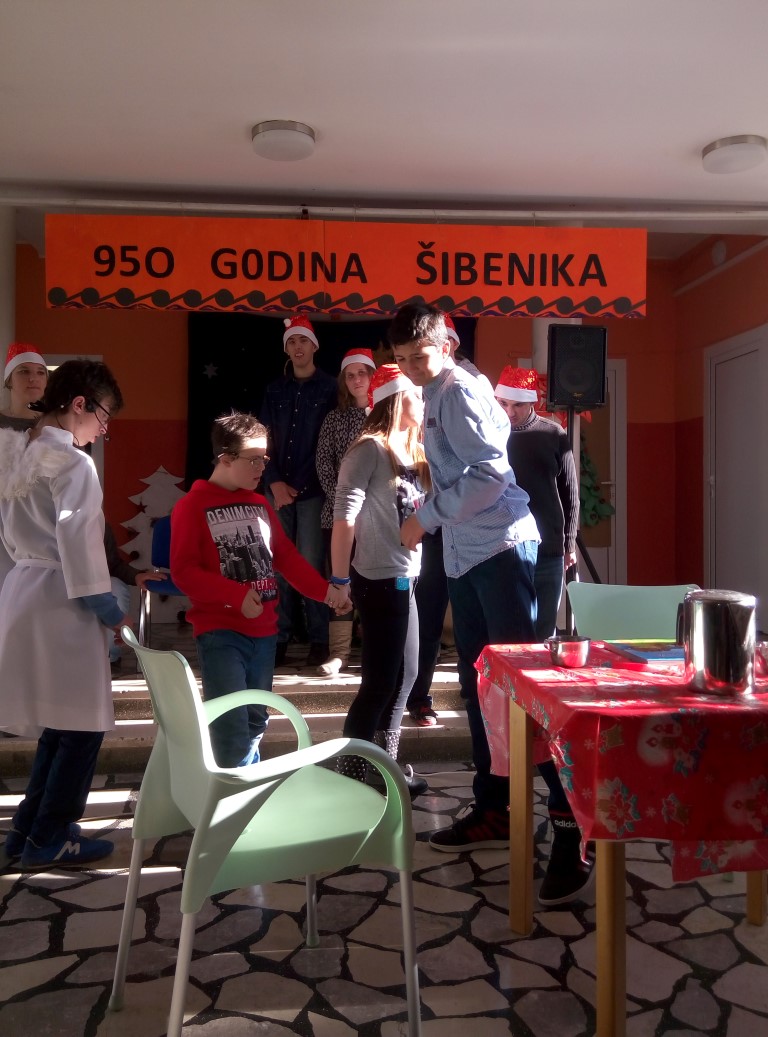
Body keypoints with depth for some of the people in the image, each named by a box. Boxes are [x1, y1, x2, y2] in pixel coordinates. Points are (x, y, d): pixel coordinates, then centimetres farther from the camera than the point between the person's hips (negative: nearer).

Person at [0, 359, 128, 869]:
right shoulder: (74, 463, -15)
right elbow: (78, 540, -21)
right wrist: (109, 609, -13)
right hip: (61, 601, -9)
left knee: (61, 721, 18)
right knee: (82, 723, 4)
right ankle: (49, 839, 14)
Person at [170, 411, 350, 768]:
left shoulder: (259, 505, 13)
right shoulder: (191, 507, -7)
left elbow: (286, 556, 15)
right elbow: (182, 571, -14)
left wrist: (324, 590, 3)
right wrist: (237, 595, -22)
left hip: (263, 631, 6)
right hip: (220, 633, -6)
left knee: (255, 723, 15)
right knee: (232, 729, -9)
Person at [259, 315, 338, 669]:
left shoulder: (329, 388, 3)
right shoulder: (275, 390, 14)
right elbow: (264, 440, 10)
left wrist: (303, 484, -8)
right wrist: (275, 483, -4)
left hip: (312, 491, -3)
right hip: (277, 489, 3)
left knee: (310, 566, -4)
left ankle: (319, 639, 4)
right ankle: (278, 638, 8)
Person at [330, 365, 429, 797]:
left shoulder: (414, 451, 12)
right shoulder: (370, 448, -13)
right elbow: (344, 515, -18)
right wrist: (340, 579, -19)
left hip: (404, 577, 9)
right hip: (379, 579, -9)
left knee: (404, 675, 15)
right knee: (380, 681, -3)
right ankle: (349, 776, 10)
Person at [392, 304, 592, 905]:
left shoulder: (459, 391, -8)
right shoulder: (437, 397, 19)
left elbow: (489, 472, -19)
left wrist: (426, 517, -13)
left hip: (500, 549, -10)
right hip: (466, 556, 10)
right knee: (478, 682, 13)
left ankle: (572, 826, -5)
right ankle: (495, 809, 24)